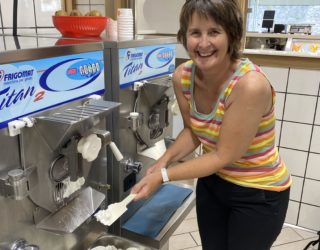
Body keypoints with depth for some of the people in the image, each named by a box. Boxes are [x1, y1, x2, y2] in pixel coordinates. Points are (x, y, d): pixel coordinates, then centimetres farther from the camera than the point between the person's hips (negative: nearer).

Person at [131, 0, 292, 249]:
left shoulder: (250, 85, -33)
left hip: (259, 194, -5)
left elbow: (223, 156, -26)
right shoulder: (182, 76, -13)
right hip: (212, 181, 6)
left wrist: (163, 176, -24)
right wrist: (164, 160, -14)